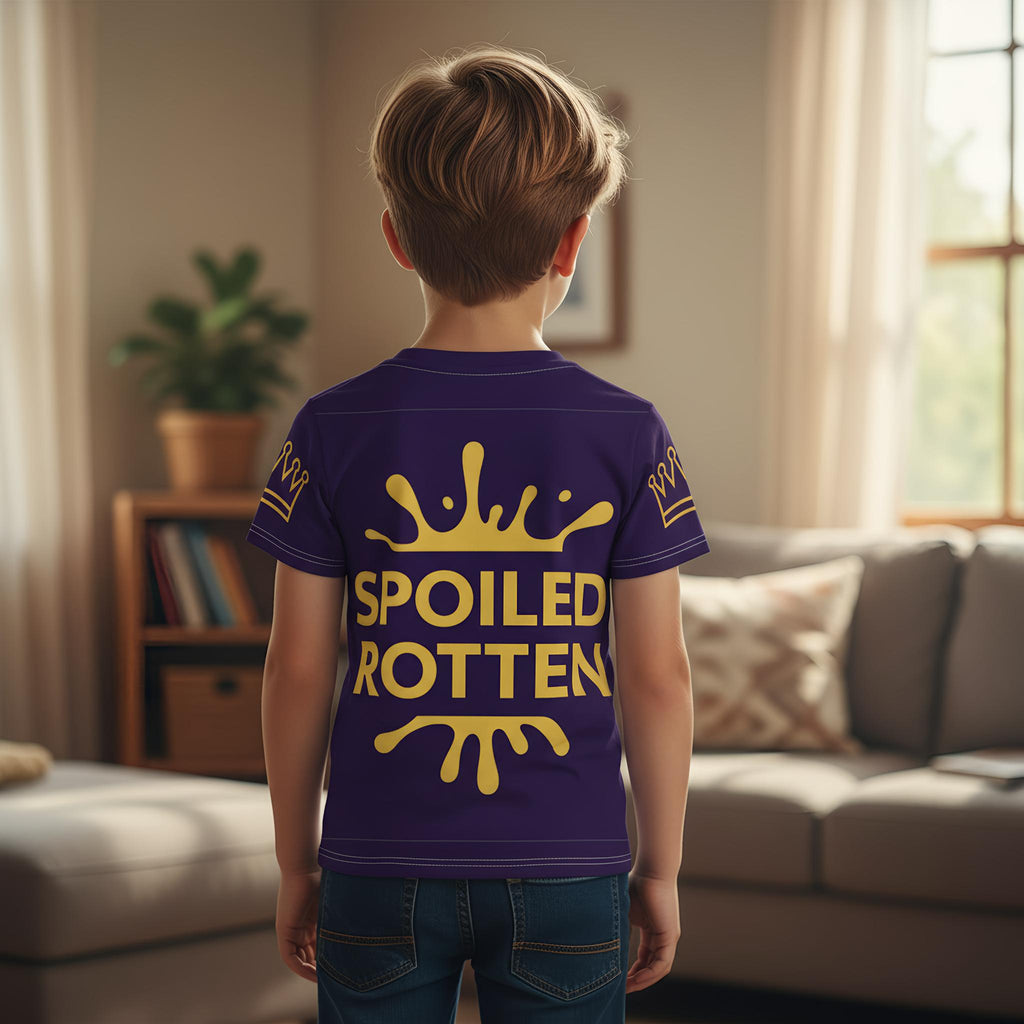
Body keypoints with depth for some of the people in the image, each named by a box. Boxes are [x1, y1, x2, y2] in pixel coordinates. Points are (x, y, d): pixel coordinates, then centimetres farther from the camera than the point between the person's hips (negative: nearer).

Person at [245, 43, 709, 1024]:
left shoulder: (333, 430, -6)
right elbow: (657, 675, -5)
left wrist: (296, 861, 9)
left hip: (379, 872, 1)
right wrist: (660, 866, 7)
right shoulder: (627, 434, -7)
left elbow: (299, 668, -2)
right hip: (568, 871, 0)